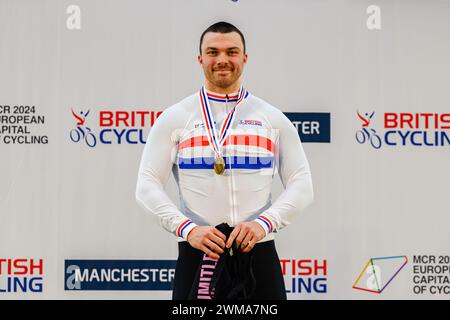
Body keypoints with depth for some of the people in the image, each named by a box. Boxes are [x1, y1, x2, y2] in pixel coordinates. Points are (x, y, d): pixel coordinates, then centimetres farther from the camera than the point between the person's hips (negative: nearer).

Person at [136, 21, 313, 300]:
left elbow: (301, 185, 3)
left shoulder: (274, 119, 7)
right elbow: (148, 185, 1)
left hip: (258, 252, 1)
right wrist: (187, 228, -14)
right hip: (197, 253, -1)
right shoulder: (174, 118, 5)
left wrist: (264, 223, -14)